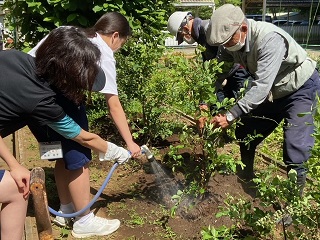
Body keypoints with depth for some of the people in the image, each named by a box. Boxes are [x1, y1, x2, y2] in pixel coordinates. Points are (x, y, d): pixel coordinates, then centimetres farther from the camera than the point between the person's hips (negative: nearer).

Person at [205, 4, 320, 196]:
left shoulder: (269, 38, -37)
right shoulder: (230, 41, -15)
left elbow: (261, 86, -41)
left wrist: (230, 116, -43)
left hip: (302, 88, -7)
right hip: (274, 92, 7)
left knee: (295, 146, -18)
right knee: (245, 133, 11)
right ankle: (246, 178, 33)